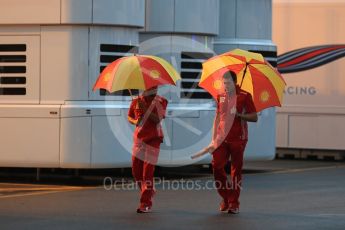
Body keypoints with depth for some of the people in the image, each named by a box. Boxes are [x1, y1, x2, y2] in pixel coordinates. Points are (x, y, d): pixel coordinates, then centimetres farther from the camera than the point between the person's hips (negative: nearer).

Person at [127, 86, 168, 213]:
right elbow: (129, 117, 19)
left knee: (148, 171, -11)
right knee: (136, 170, 6)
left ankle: (146, 203, -9)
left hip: (153, 139, -4)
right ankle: (149, 191, 33)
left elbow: (157, 119, -15)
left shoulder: (160, 102, -3)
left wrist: (145, 109, -24)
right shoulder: (136, 101, 7)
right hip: (139, 139, 4)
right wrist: (135, 121, -4)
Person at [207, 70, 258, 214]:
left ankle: (234, 203, 6)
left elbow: (254, 117, -3)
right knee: (216, 166, -6)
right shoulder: (220, 97, 12)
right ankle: (226, 197, 12)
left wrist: (239, 115, -18)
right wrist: (213, 139, 12)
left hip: (238, 138, -4)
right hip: (222, 138, 4)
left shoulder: (244, 96, -2)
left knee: (236, 170, -1)